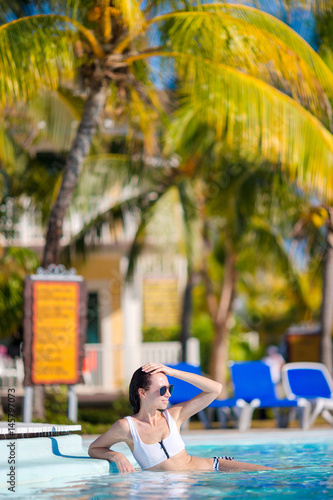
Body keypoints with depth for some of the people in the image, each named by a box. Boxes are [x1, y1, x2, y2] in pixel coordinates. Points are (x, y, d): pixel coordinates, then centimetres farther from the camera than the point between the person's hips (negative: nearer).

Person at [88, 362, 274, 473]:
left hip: (212, 466, 3)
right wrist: (116, 456, -17)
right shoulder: (126, 426, -10)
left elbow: (215, 389, -1)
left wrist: (172, 372, -7)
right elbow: (93, 449, 4)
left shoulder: (173, 415, -2)